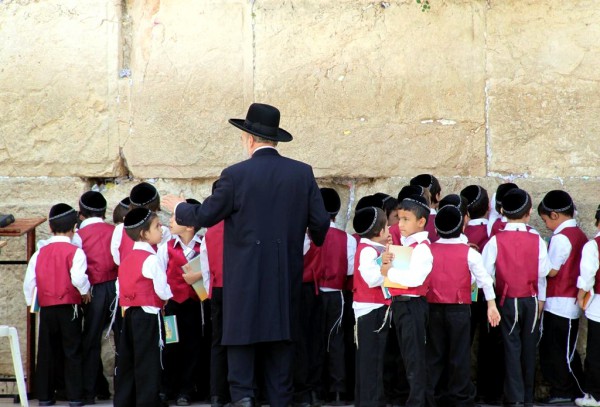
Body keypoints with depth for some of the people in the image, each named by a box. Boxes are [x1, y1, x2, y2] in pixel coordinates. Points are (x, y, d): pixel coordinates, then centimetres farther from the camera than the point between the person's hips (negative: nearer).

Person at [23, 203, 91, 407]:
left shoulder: (40, 253, 5)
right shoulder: (74, 251, -8)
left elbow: (29, 281, 5)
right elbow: (78, 277, -22)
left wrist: (31, 302, 19)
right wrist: (85, 291, -3)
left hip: (46, 308, 4)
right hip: (69, 307, -4)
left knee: (46, 352, 11)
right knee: (72, 352, 3)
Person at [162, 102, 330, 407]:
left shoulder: (235, 175, -9)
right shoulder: (302, 173, 1)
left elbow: (205, 216, -2)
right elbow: (320, 222, 2)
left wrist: (179, 208, 18)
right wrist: (315, 240, 25)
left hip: (245, 273, -3)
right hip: (286, 276, 3)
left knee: (242, 335, 3)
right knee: (279, 336, 10)